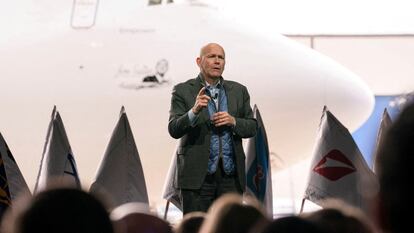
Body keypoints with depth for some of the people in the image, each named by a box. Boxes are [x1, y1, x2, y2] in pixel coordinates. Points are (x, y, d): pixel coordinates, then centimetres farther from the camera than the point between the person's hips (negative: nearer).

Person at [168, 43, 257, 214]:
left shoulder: (239, 91, 12)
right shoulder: (183, 91, 1)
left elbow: (252, 128, 13)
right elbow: (173, 130, -7)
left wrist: (233, 121, -8)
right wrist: (194, 111, -25)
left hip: (231, 174, 3)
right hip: (197, 175, -3)